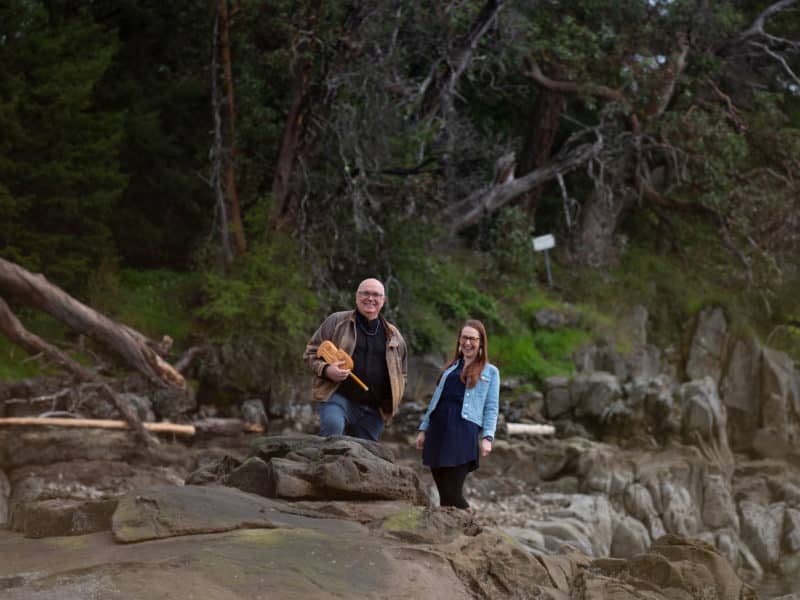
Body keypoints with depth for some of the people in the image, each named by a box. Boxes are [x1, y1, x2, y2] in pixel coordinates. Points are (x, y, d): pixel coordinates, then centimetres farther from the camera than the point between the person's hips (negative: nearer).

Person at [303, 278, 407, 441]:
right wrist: (326, 370, -13)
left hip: (373, 412, 4)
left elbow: (401, 373, 26)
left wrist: (392, 402, 8)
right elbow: (311, 353, 8)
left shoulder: (394, 336, 16)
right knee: (333, 426, -34)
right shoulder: (336, 322, 7)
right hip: (338, 397, -4)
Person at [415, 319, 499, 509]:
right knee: (442, 491, 1)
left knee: (453, 492, -12)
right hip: (439, 429, 5)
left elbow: (492, 408, 3)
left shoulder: (490, 372, 11)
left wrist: (487, 437, -9)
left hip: (464, 431, -4)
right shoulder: (450, 368, 23)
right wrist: (423, 429, 16)